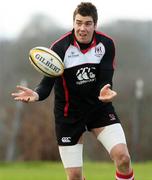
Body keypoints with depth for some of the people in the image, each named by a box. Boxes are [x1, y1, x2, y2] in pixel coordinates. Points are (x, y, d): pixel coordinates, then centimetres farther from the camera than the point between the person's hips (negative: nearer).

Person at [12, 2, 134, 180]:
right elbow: (47, 83, -19)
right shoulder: (59, 48, -16)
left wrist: (105, 91, -39)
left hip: (100, 107, 2)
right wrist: (36, 94, -42)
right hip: (69, 113, -2)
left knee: (122, 157, -18)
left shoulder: (106, 44, -9)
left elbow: (105, 80, -14)